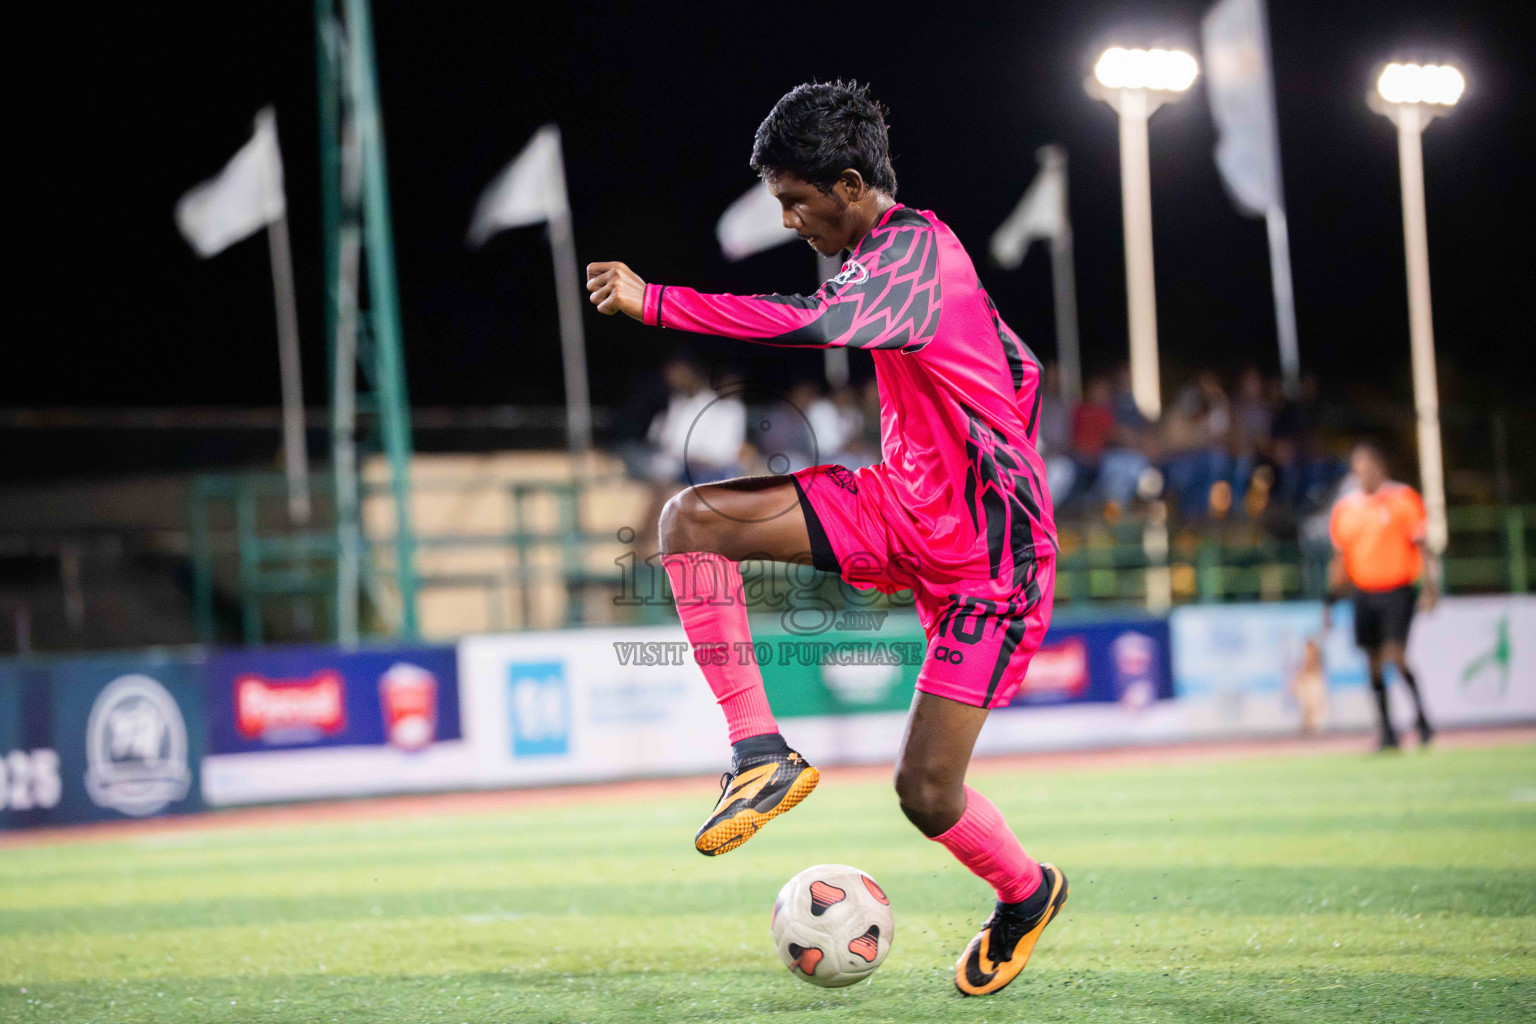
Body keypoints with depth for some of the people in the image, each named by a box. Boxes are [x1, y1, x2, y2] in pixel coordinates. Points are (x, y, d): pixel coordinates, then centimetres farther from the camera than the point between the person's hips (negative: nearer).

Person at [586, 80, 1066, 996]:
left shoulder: (915, 248, -19)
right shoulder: (900, 252, 10)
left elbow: (815, 325, -39)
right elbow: (1020, 368, 20)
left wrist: (653, 301, -35)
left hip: (987, 559, -9)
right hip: (906, 505, 9)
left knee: (926, 790, -8)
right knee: (693, 519, -11)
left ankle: (1027, 893, 25)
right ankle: (762, 753, -6)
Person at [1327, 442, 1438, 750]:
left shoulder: (1403, 499, -1)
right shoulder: (1344, 508, 9)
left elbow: (1421, 546, -1)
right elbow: (1340, 558, 14)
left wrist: (1430, 587, -9)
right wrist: (1331, 600, 10)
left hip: (1398, 591, -4)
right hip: (1363, 594, 4)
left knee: (1396, 655, -17)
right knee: (1374, 664, 3)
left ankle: (1422, 719, -3)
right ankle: (1387, 732, 9)